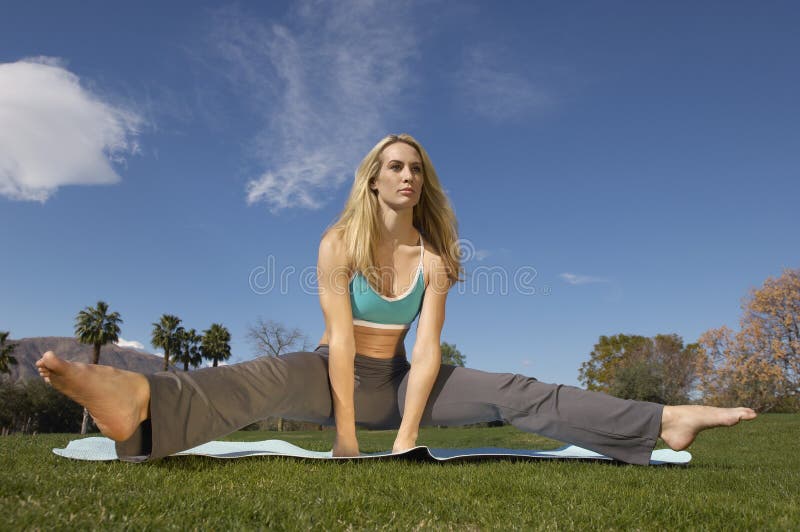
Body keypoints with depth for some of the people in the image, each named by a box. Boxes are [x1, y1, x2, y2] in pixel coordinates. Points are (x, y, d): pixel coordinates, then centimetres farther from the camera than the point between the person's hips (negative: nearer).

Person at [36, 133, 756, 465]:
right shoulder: (340, 243, -10)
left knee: (510, 392, -12)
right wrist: (346, 437, -24)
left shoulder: (432, 257, -4)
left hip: (397, 382, 3)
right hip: (333, 375, -2)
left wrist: (407, 437, -22)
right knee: (272, 376, -34)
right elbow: (341, 338, -19)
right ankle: (143, 404, -60)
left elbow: (427, 351, -13)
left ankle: (661, 424, -15)